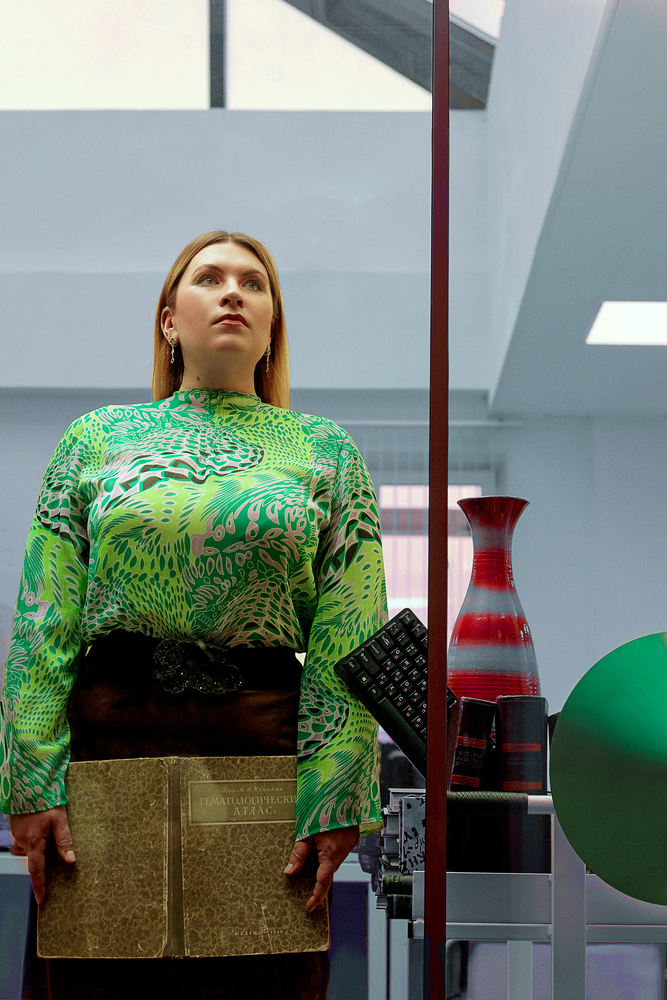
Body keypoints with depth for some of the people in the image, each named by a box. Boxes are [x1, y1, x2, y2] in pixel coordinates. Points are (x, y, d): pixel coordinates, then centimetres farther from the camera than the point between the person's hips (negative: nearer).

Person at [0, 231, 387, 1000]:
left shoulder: (325, 452, 9)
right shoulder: (97, 439, 10)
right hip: (109, 734, 0)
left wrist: (335, 798, -10)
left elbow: (348, 645, 0)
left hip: (263, 737, 0)